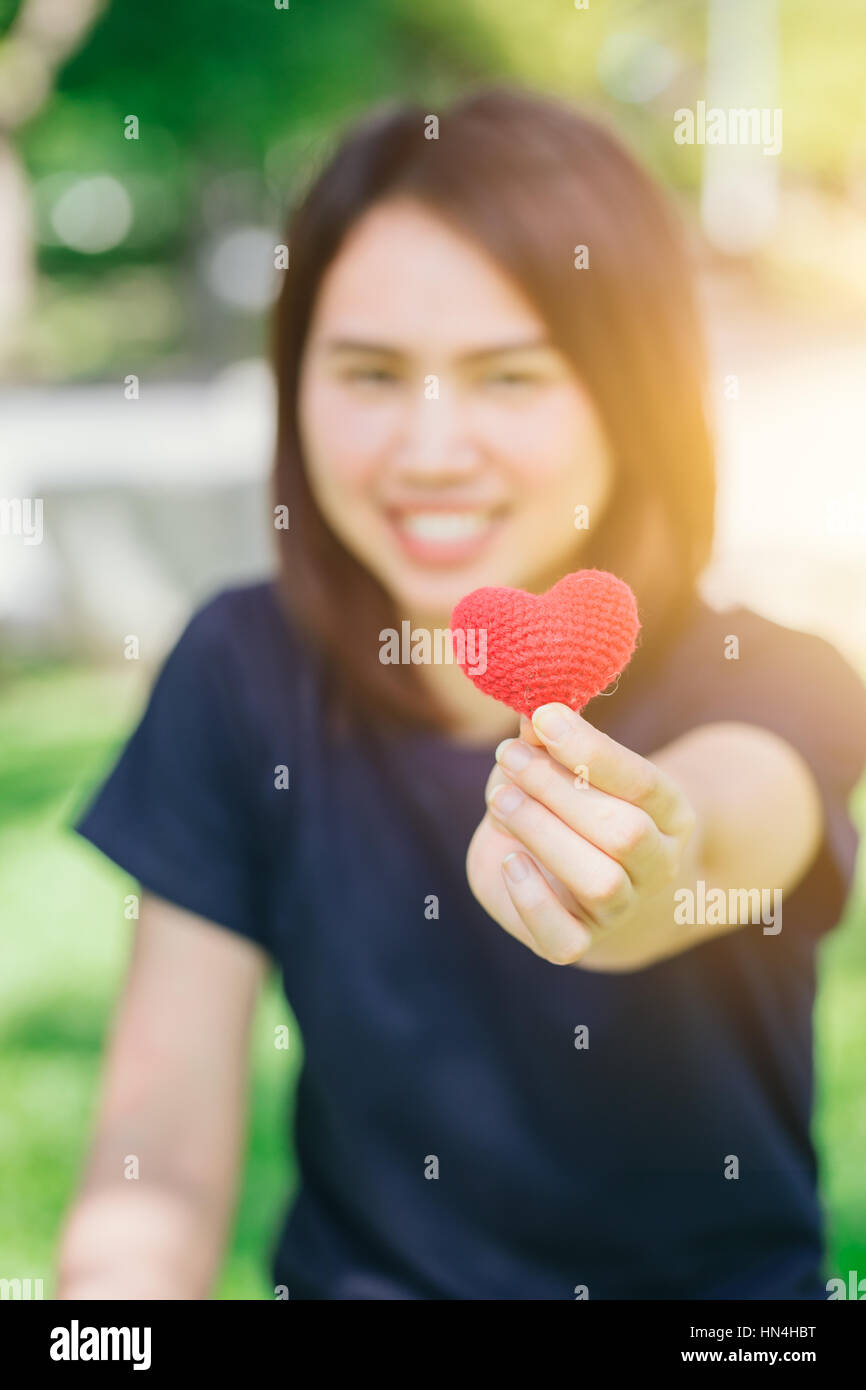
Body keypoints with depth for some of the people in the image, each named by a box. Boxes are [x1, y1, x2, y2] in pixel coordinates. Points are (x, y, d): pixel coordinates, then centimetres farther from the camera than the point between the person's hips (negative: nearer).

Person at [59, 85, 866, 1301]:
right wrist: (124, 1273, -24)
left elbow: (737, 812, -34)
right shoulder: (245, 671, -6)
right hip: (361, 1270, 0)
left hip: (724, 1286, 0)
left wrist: (656, 871, -55)